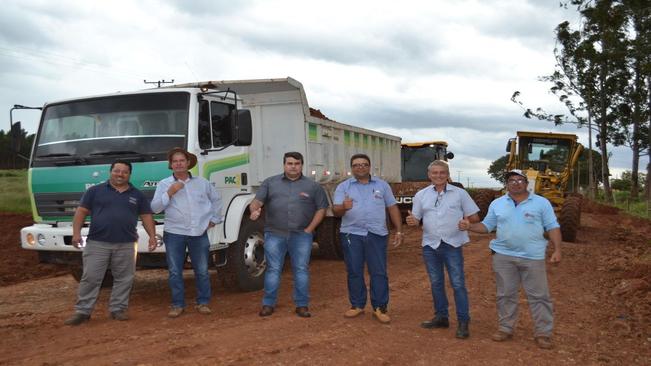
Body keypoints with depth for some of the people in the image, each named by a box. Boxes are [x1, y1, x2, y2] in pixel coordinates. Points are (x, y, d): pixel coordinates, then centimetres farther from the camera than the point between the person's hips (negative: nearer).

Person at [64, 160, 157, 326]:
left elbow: (146, 216, 12)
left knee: (124, 279, 5)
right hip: (97, 243, -2)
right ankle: (82, 311, 8)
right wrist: (76, 232, -7)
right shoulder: (95, 191, 6)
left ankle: (118, 309, 16)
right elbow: (81, 211, 4)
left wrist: (152, 236, 0)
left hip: (126, 245, 2)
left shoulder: (137, 195, 12)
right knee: (90, 278, 0)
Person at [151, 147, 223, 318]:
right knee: (175, 272, 2)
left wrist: (214, 219, 15)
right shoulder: (164, 184, 4)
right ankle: (178, 304, 14)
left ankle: (203, 303, 18)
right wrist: (170, 193, -15)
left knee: (202, 271, 5)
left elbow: (216, 200, 21)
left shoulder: (202, 182, 9)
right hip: (174, 234, -1)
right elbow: (155, 208, -5)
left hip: (199, 233, 1)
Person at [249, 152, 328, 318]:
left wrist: (309, 229, -3)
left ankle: (302, 305, 11)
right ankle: (268, 304, 12)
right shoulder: (270, 182, 10)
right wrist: (254, 210, -20)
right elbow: (257, 200, 3)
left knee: (301, 270, 3)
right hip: (274, 234, 1)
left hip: (301, 235, 0)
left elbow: (321, 209, 6)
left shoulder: (313, 186, 8)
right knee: (273, 269, 4)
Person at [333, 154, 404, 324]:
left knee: (379, 272, 0)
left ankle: (379, 308, 9)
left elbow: (393, 208, 10)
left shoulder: (382, 185, 10)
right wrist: (344, 207, -28)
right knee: (354, 272, 6)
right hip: (351, 234, 0)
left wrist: (399, 231, 3)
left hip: (376, 234, 0)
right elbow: (336, 210, -5)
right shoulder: (343, 186, 5)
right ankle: (357, 305, 18)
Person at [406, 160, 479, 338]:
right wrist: (412, 221, -14)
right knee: (436, 283, 12)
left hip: (452, 245, -3)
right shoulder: (421, 195, 7)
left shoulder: (460, 193, 0)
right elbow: (416, 220, 8)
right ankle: (441, 317, 25)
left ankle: (463, 322, 4)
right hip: (430, 245, 3)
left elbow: (474, 217, 3)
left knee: (458, 283, -3)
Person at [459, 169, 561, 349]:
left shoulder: (541, 203, 0)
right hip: (503, 255, 2)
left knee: (538, 295, 1)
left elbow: (552, 227, -1)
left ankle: (543, 333, 10)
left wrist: (557, 250, -10)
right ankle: (506, 328, 21)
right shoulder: (497, 204, 7)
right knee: (505, 294, 9)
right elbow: (486, 226, 10)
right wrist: (470, 226, -8)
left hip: (532, 257, -2)